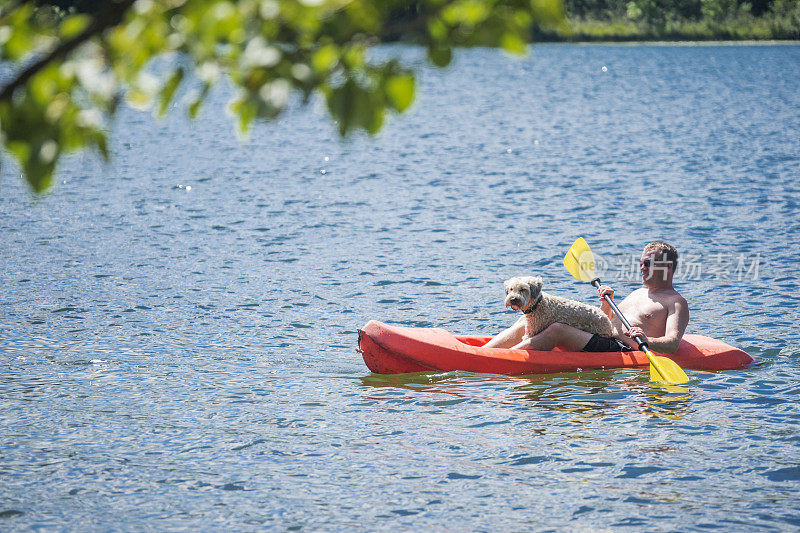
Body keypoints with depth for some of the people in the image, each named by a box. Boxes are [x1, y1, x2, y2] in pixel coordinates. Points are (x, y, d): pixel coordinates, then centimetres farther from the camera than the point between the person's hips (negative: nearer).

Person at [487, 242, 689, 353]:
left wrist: (647, 341, -34)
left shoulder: (676, 302, 3)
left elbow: (673, 343, -15)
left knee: (557, 330, -29)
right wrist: (606, 305, 11)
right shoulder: (638, 293, 29)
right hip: (601, 343, 9)